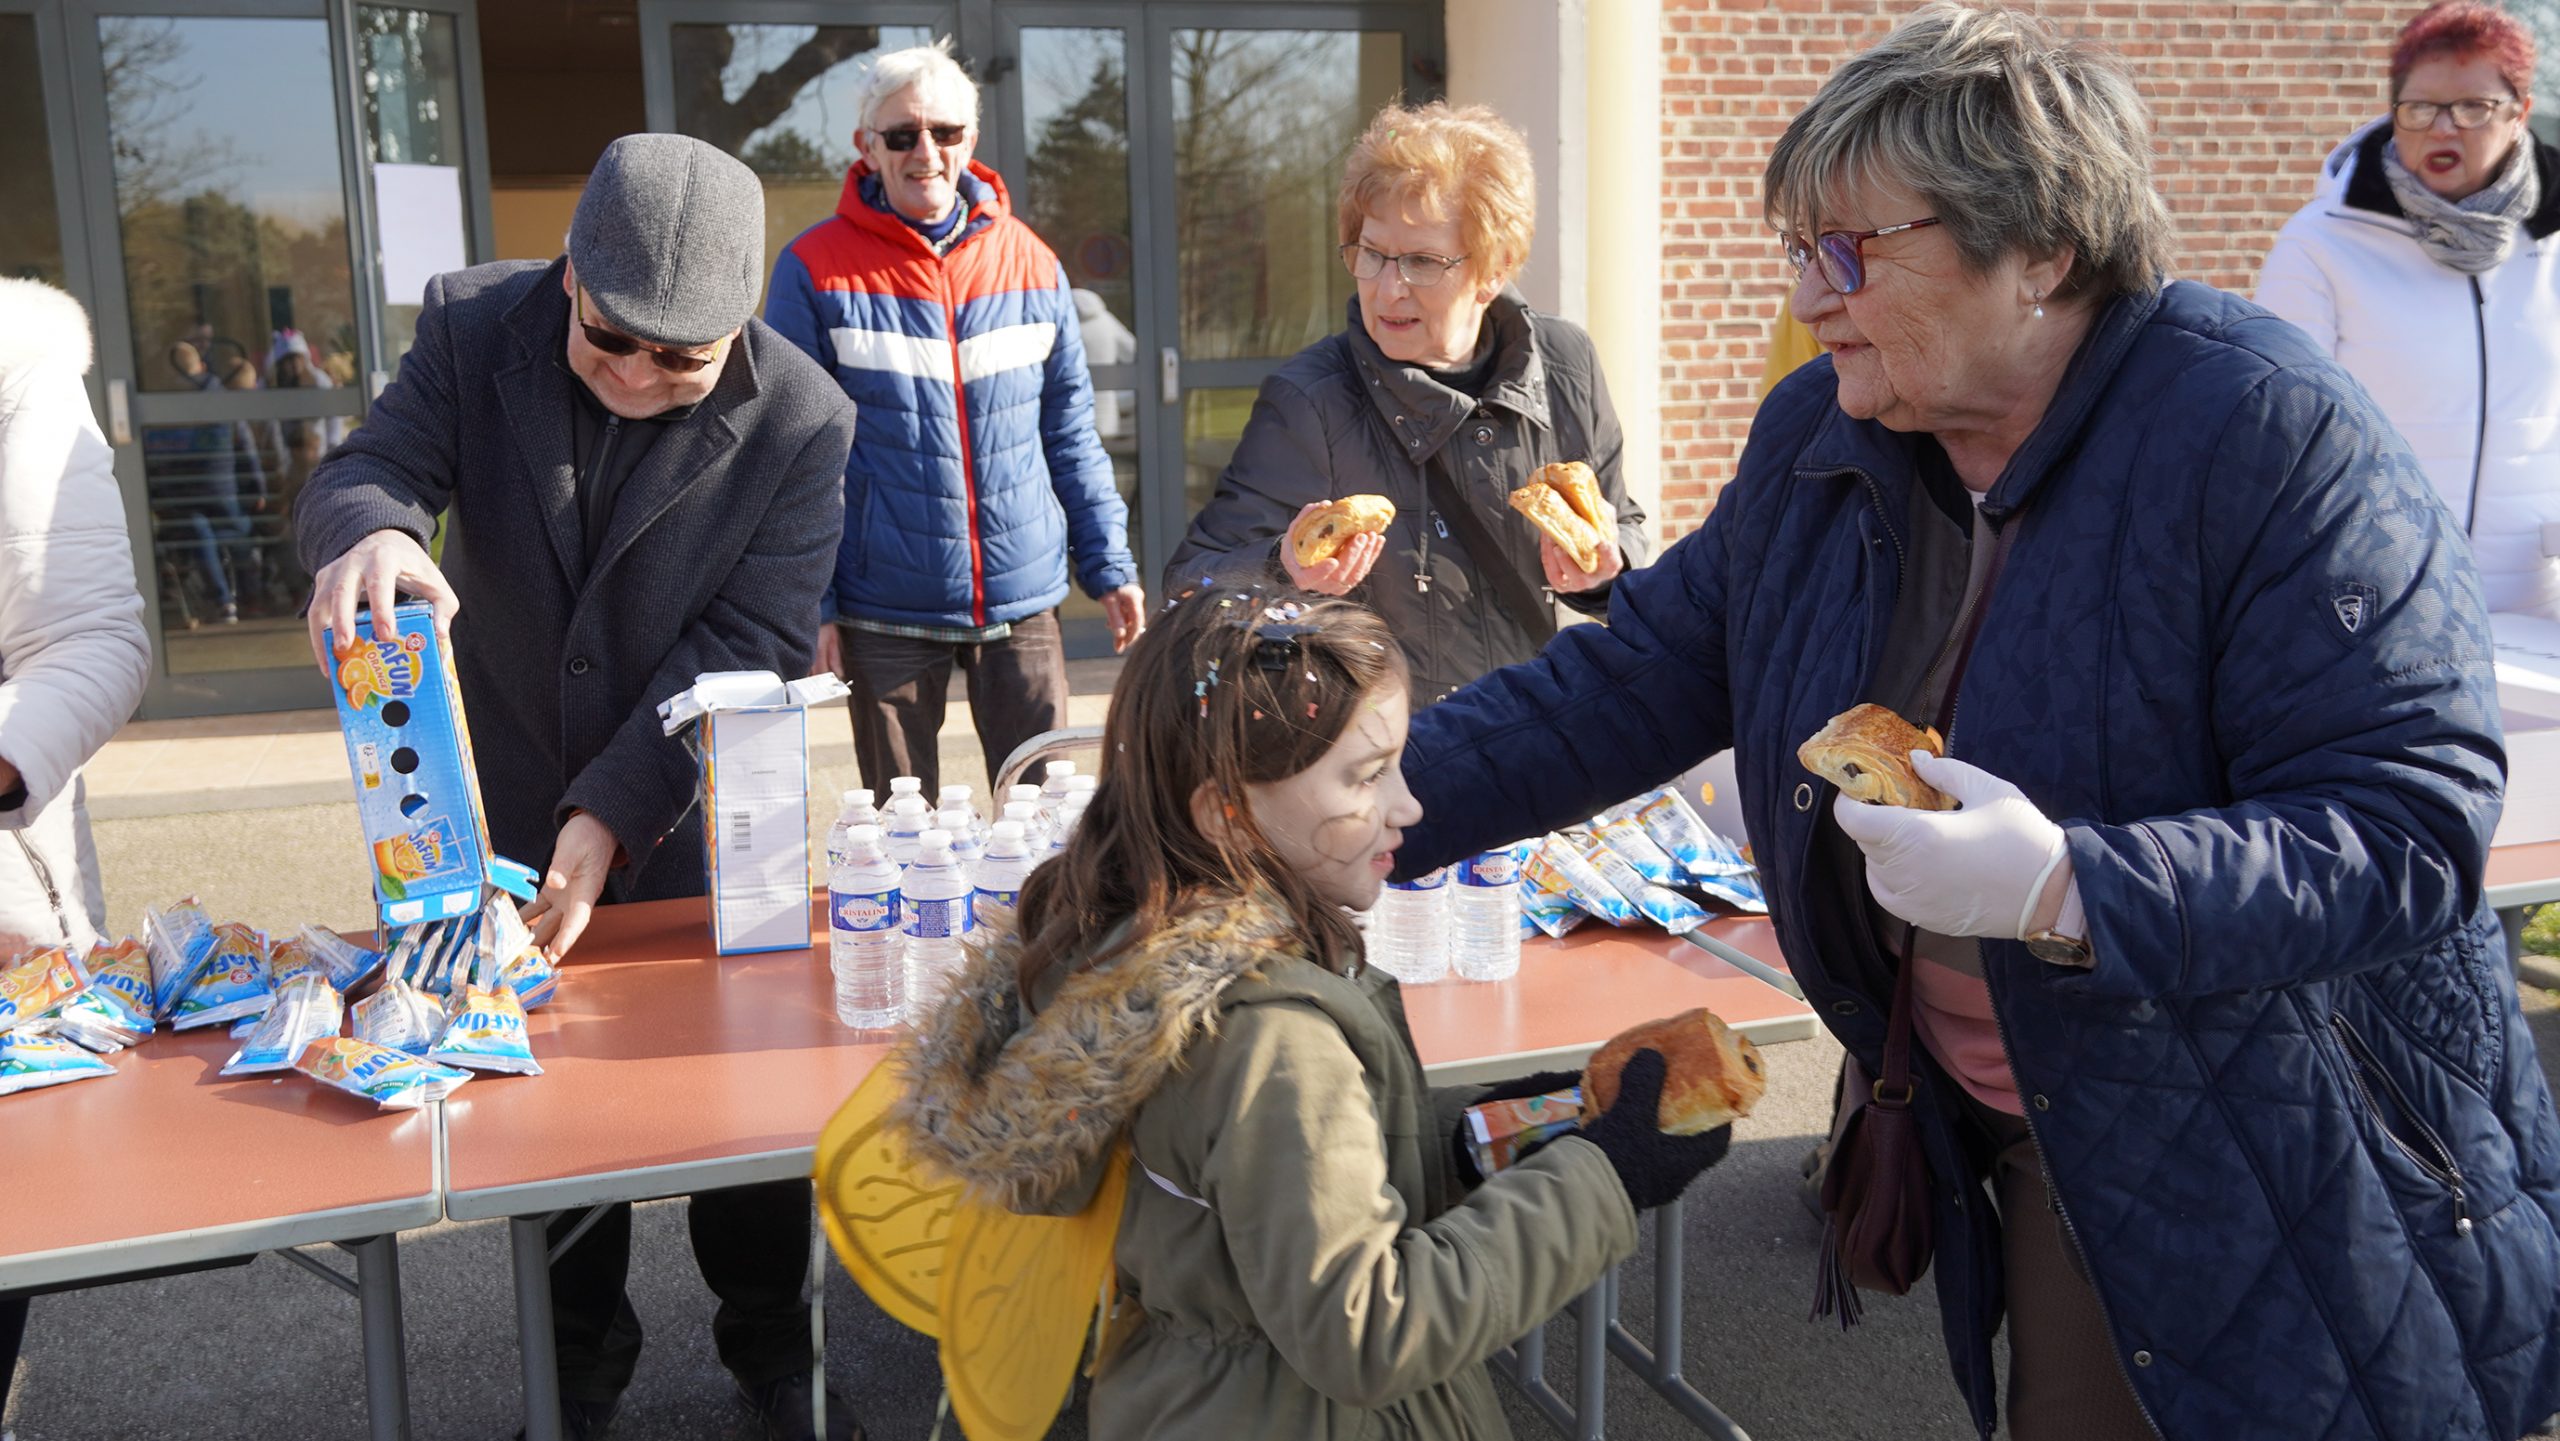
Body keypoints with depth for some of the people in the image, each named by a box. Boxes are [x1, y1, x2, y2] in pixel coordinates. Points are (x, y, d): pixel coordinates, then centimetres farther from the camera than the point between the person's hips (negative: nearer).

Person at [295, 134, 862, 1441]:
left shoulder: (800, 420, -18)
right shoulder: (473, 326, -10)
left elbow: (746, 646, -20)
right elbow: (370, 466, -16)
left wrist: (616, 811, -28)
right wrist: (369, 533, -42)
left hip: (694, 817, -2)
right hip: (508, 804, 2)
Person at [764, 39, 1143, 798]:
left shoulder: (1029, 262, 5)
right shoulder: (817, 268, -3)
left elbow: (1070, 430, 11)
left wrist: (1109, 564, 7)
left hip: (1022, 596, 2)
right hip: (884, 612, -2)